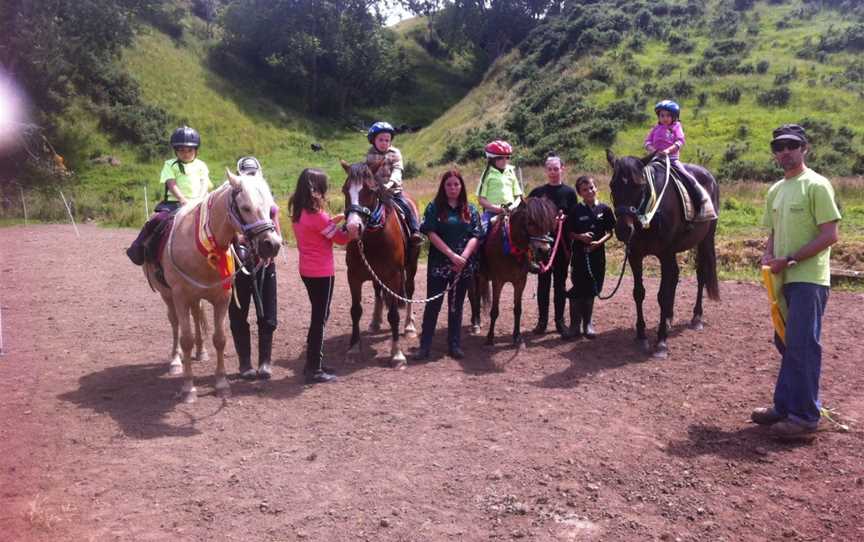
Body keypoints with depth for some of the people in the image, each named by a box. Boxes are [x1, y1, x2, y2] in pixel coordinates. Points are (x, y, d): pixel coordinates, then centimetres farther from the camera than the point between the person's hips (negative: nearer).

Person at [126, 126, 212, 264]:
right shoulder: (170, 165, 10)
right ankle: (138, 246, -4)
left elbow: (205, 184, 3)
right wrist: (182, 199, -22)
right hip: (174, 202, -1)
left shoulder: (200, 165, 16)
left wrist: (200, 199, -19)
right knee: (156, 219, -21)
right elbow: (172, 184, -4)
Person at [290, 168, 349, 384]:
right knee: (320, 318, 0)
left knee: (318, 315, 19)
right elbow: (341, 238, -11)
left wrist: (332, 221, 11)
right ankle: (314, 370, 6)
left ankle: (312, 363, 27)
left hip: (307, 270, 9)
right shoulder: (317, 215, -20)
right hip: (322, 273, -9)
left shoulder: (298, 213, 5)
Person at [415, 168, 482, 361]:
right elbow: (432, 234, -10)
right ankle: (424, 346, 7)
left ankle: (455, 345, 19)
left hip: (464, 265, 3)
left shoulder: (470, 210, 8)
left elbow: (475, 237, 0)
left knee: (456, 305, 11)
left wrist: (463, 257, -16)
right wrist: (452, 255, -17)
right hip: (439, 264, -3)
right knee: (433, 304, 0)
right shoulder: (434, 207, 0)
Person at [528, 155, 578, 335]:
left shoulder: (569, 192, 2)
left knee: (560, 281, 6)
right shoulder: (538, 191, 4)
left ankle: (560, 320, 15)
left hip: (562, 242, 0)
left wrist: (564, 218, -19)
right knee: (543, 281, 6)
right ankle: (542, 320, 13)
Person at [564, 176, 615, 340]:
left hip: (597, 254, 1)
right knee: (578, 289, 0)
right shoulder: (576, 211, -1)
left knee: (591, 290, 10)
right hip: (579, 254, -1)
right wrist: (580, 237, -17)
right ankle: (575, 325, 9)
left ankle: (588, 323, 23)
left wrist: (599, 242, -14)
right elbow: (569, 233, 2)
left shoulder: (604, 209, 0)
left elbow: (609, 232, 3)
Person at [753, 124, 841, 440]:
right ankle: (784, 407, 25)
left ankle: (805, 417, 2)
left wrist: (789, 259, -17)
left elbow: (830, 235, -14)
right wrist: (768, 256, 1)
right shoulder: (775, 191, 14)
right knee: (786, 344, 14)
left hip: (809, 279, -8)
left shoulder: (816, 185, -9)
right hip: (784, 279, 8)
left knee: (802, 346, -6)